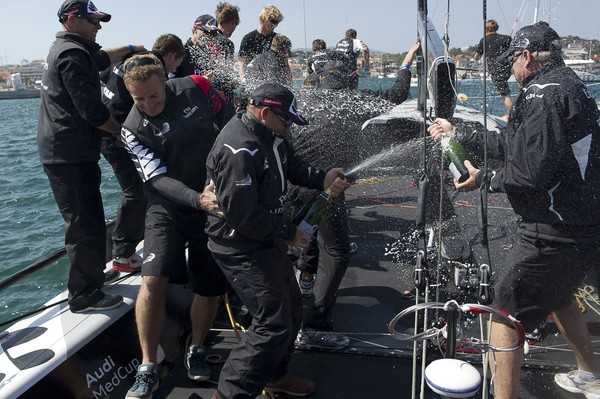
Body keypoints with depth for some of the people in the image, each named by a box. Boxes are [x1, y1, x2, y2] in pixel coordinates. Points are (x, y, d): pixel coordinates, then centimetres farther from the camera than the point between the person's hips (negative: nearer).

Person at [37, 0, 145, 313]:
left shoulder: (65, 49, 18)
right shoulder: (72, 53, -15)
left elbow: (100, 59, 39)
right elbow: (91, 110, -22)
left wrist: (130, 48, 37)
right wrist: (122, 130, -7)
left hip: (64, 152, 11)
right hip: (70, 156, -11)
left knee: (89, 220, 20)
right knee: (85, 225, -6)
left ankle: (92, 274, 34)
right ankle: (84, 296, 2)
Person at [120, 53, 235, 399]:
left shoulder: (196, 88, -7)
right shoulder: (134, 129, -10)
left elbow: (232, 122, 5)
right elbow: (159, 179, -19)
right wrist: (198, 199, -35)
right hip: (169, 207, -1)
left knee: (211, 286, 5)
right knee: (153, 280, -18)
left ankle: (196, 349, 30)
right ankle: (148, 368, -1)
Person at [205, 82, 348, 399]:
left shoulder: (269, 135, 4)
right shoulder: (239, 150, -27)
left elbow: (291, 164, 17)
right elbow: (242, 215, -28)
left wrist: (322, 179, -1)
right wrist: (287, 233, -17)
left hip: (266, 239, 11)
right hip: (242, 246, -10)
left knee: (291, 306, 20)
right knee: (274, 324, -9)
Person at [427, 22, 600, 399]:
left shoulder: (544, 91, -17)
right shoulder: (568, 84, 15)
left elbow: (530, 171, -26)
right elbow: (513, 142, 21)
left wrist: (484, 179, -9)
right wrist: (457, 133, 27)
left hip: (555, 233, -11)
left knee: (506, 315, 0)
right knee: (559, 295, 31)